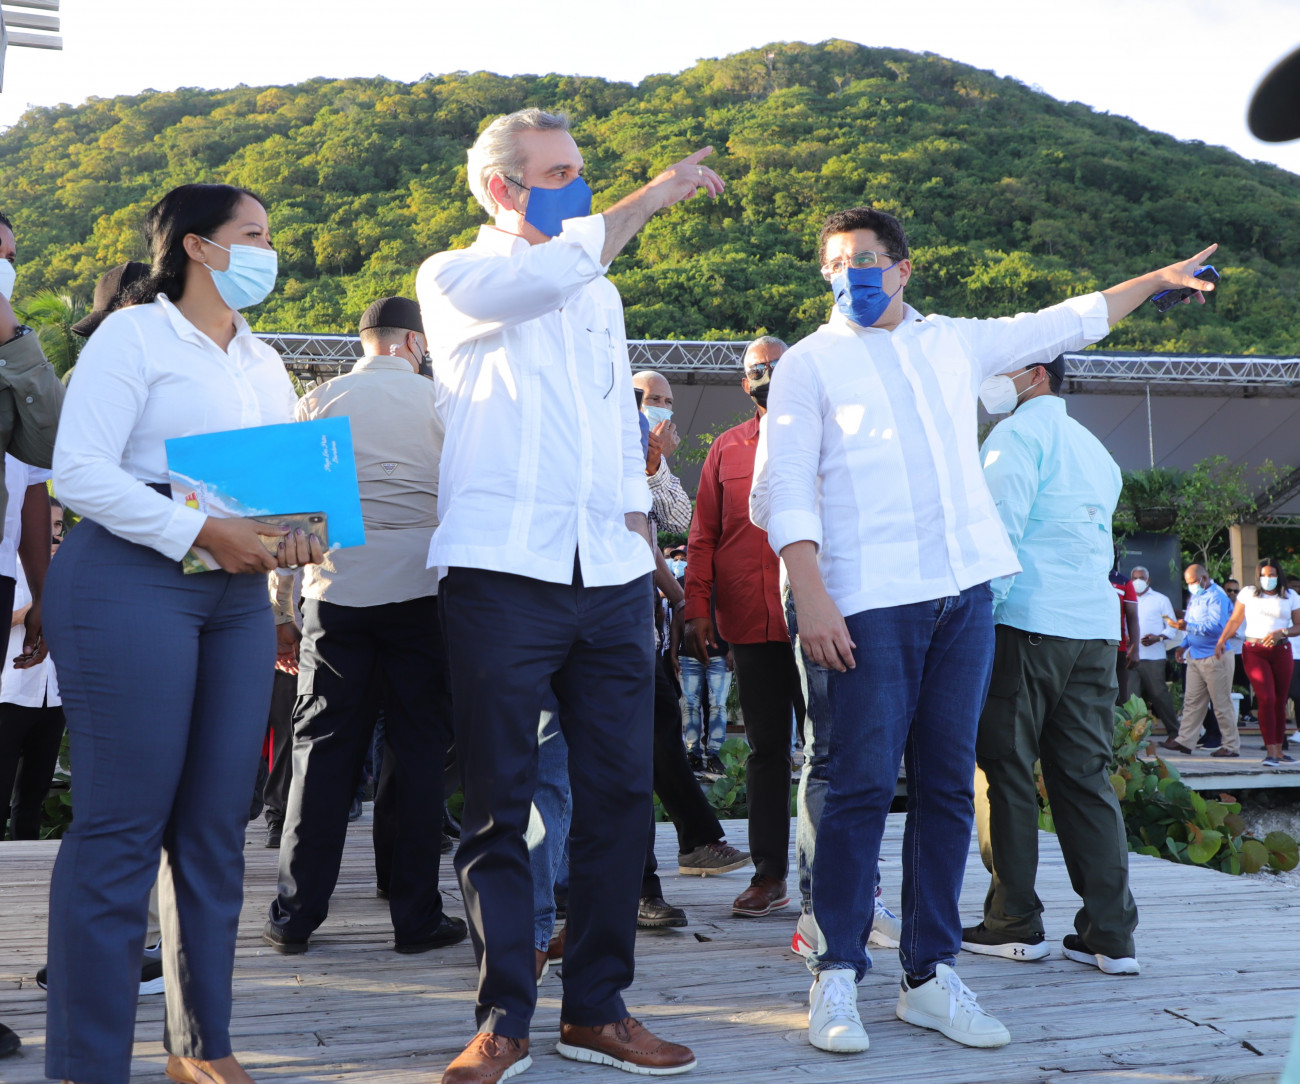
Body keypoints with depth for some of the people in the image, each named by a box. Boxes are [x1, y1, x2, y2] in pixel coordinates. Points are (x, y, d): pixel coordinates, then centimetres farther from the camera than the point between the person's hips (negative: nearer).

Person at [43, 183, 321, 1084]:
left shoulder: (264, 362, 20)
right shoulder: (134, 335, -2)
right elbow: (81, 471, -12)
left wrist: (298, 533, -2)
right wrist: (202, 532, -18)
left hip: (238, 593, 7)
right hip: (131, 581, -7)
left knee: (218, 824, 8)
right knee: (122, 826, -6)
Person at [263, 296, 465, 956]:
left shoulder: (319, 403, 8)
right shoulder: (440, 402, 3)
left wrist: (283, 610, 16)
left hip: (335, 592, 2)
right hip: (419, 589, -1)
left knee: (322, 748, 6)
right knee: (420, 750, 4)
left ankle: (295, 915, 9)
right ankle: (416, 915, 7)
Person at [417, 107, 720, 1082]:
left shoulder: (600, 294, 23)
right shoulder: (455, 279, 4)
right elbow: (547, 274, -17)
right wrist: (657, 193, -10)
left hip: (609, 576, 6)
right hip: (501, 571, -5)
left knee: (621, 792, 4)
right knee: (499, 806, -1)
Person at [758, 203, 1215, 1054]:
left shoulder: (955, 342, 17)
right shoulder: (810, 363, 5)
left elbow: (1063, 323, 30)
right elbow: (788, 491, -3)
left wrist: (1158, 279, 35)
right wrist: (812, 599, -14)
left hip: (964, 595, 4)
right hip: (871, 602, -4)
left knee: (948, 785, 5)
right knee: (863, 785, -8)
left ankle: (931, 976, 12)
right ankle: (837, 977, 2)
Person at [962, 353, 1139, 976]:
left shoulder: (1018, 435, -4)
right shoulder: (1094, 447, 21)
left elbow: (999, 531, -12)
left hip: (1025, 622, -7)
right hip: (1095, 627, 7)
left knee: (1005, 772, 1)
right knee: (1086, 776, 6)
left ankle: (1015, 923, 6)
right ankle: (1110, 934, 4)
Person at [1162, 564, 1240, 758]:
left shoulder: (1216, 596, -13)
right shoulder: (1195, 597, 16)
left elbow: (1216, 626, -25)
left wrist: (1187, 627, -29)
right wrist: (1184, 645, 13)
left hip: (1214, 657, -8)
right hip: (1195, 656, 9)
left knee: (1222, 703, -2)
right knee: (1191, 701, 7)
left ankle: (1232, 746, 5)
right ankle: (1184, 740, 8)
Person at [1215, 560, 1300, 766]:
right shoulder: (1248, 593, 7)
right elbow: (1235, 621, 7)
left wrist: (1281, 633, -13)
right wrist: (1221, 641, -5)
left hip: (1281, 651, 2)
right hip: (1254, 652, -2)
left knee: (1280, 701, 6)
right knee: (1266, 699, -13)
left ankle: (1279, 749, 16)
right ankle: (1271, 752, -14)